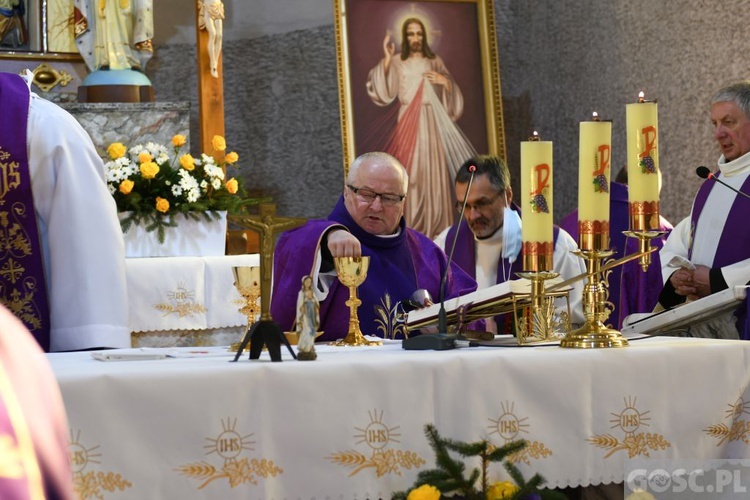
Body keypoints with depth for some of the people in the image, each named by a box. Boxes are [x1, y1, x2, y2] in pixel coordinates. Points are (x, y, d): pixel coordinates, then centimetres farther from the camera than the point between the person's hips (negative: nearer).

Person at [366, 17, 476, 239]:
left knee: (433, 172, -2)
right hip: (408, 125, -1)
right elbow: (382, 92, -9)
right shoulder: (397, 63, 6)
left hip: (432, 124, 1)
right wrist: (387, 59, -16)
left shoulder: (435, 62, 11)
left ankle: (436, 226, 3)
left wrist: (445, 81, -11)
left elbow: (452, 97, 10)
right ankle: (410, 227, -7)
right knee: (409, 174, -9)